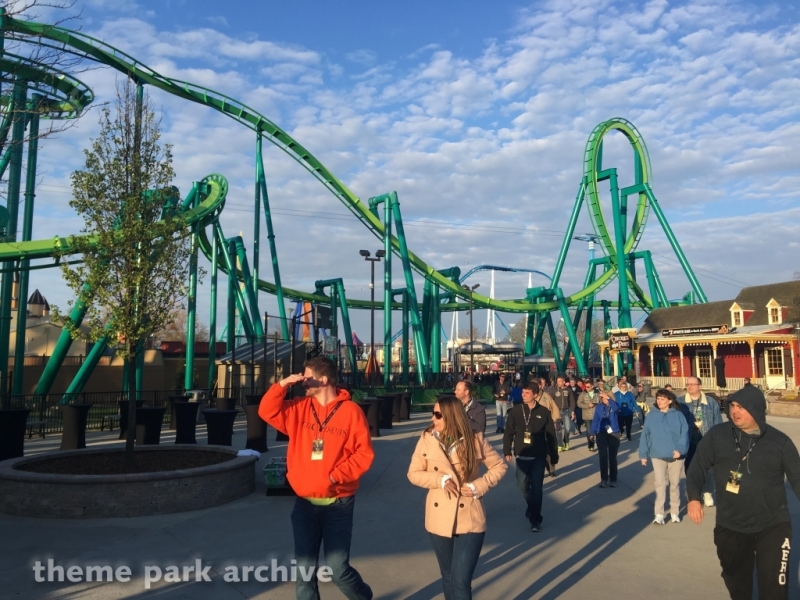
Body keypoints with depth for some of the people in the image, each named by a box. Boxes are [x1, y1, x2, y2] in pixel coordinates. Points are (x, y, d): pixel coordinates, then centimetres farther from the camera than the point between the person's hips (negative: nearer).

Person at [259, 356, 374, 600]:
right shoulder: (300, 407, 5)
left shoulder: (350, 411, -9)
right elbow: (267, 411, 2)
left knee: (338, 569, 2)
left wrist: (336, 475, -18)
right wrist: (283, 384, -10)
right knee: (305, 568, 9)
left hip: (338, 503, -4)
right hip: (304, 503, 4)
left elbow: (364, 453, -9)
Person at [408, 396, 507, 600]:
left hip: (469, 519, -2)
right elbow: (413, 474, 0)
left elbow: (499, 466, 4)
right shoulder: (427, 439, -5)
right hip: (440, 519, 3)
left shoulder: (475, 440, -7)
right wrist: (440, 480, -16)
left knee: (460, 581, -6)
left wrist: (478, 486, -10)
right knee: (448, 577, 18)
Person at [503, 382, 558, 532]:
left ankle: (535, 519, 12)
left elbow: (551, 435, 1)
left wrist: (554, 456, 3)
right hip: (522, 455, 2)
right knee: (522, 485, 4)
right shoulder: (516, 410, -2)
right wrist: (507, 451, -2)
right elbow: (509, 432, 2)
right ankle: (532, 506, 34)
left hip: (539, 456, -1)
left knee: (536, 488, 0)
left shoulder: (544, 412, -4)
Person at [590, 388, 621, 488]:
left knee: (613, 457, 7)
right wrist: (593, 433, 2)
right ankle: (604, 479, 10)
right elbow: (595, 420, 6)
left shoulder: (614, 406, -3)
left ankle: (613, 479, 16)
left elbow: (616, 408, -28)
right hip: (601, 434, 1)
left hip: (614, 434, -1)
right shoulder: (598, 407, 2)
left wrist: (608, 398, -35)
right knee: (603, 457, 2)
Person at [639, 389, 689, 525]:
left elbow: (685, 433, -7)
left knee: (675, 484, 13)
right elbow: (645, 436, 3)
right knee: (660, 484, -3)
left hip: (675, 456, 0)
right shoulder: (652, 416, 1)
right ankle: (659, 514, 0)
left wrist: (680, 449, -20)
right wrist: (643, 455, 1)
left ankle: (675, 512, 26)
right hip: (657, 456, 0)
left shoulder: (678, 415, -2)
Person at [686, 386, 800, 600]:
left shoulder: (779, 441, -5)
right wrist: (694, 497, -19)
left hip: (773, 526, -1)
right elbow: (698, 467, -3)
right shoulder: (716, 435, -6)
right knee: (737, 581, 20)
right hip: (730, 526, 2)